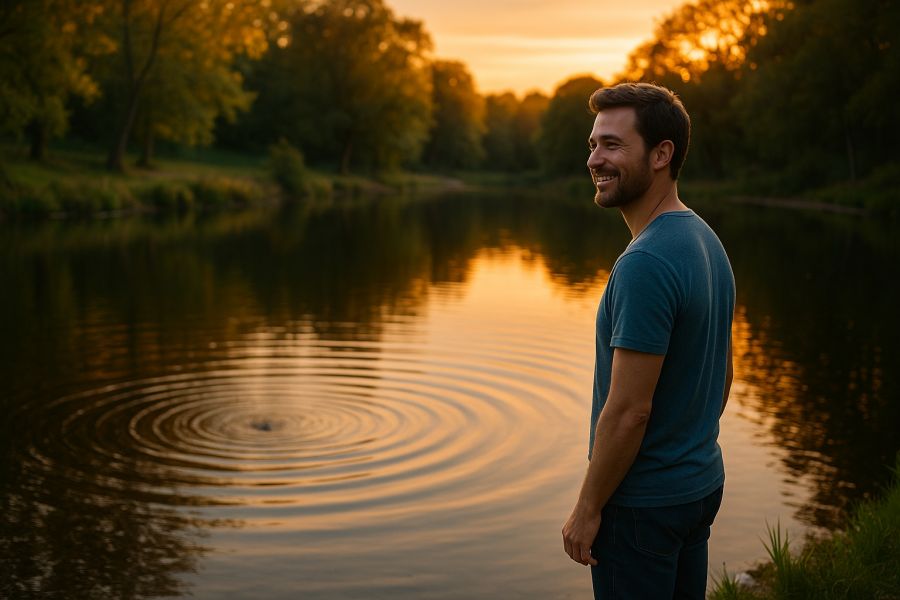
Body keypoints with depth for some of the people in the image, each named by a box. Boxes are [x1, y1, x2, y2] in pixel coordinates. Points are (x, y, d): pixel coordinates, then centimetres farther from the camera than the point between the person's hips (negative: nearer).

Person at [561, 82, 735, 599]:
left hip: (643, 500, -9)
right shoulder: (708, 242, 5)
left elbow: (628, 411, -24)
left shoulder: (646, 264, -25)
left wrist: (588, 509, -14)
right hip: (702, 484, 9)